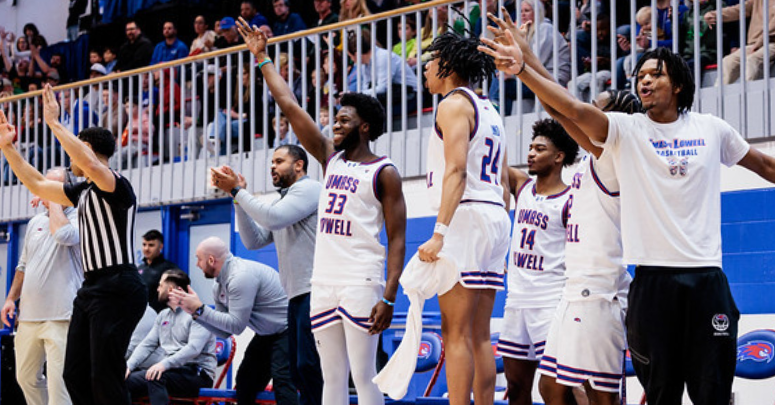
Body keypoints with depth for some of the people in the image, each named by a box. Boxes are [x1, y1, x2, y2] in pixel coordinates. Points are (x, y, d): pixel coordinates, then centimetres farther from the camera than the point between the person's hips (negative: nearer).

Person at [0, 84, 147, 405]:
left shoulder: (117, 186, -11)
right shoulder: (83, 192, 18)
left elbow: (90, 165, -33)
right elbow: (36, 185, 29)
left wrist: (54, 123, -26)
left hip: (116, 290, -10)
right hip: (90, 289, 10)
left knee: (104, 378, -12)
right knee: (75, 375, 8)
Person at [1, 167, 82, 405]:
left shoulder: (77, 219, -4)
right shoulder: (35, 222, 18)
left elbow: (62, 234, -28)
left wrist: (54, 202, -13)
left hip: (60, 316, -8)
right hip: (29, 314, 8)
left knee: (58, 384, -12)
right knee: (26, 378, 14)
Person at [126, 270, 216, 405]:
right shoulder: (163, 315, 21)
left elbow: (194, 348, -20)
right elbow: (147, 344, 16)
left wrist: (165, 364, -32)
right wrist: (129, 365, -2)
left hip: (198, 374, -7)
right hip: (170, 370, 7)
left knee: (156, 377, -35)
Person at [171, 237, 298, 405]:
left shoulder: (241, 277, -26)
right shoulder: (219, 287, 6)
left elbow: (236, 325, -26)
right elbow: (224, 332, 7)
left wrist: (200, 309, -22)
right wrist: (193, 311, -3)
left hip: (287, 329, -11)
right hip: (266, 333, 11)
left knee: (282, 379, -24)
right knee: (245, 379, 11)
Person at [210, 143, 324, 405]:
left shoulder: (308, 188, -4)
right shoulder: (281, 202, 24)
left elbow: (273, 218, -17)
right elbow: (254, 240, 16)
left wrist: (237, 190, -9)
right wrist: (237, 197, 8)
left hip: (314, 292, -10)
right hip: (296, 295, 10)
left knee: (309, 366, -18)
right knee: (298, 370, 8)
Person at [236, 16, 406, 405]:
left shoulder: (384, 173, -2)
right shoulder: (331, 158, 15)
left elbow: (397, 240, -7)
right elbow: (290, 107, 15)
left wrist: (388, 297, -16)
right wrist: (262, 58, 15)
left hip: (361, 284, -6)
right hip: (323, 283, 6)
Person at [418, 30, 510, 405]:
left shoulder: (455, 103, -5)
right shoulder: (489, 109, 22)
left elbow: (456, 170, -19)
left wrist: (439, 232, -26)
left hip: (466, 216, -9)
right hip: (494, 216, 9)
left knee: (456, 333, -10)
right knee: (479, 335, 10)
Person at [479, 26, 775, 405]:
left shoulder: (712, 129, 7)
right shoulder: (626, 129, 2)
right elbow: (575, 110, -14)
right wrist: (522, 70, -28)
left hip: (706, 277, 1)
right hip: (653, 277, -1)